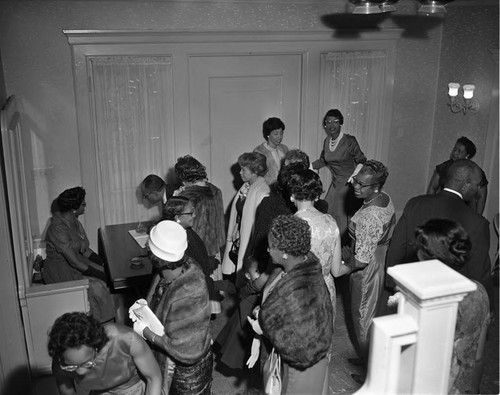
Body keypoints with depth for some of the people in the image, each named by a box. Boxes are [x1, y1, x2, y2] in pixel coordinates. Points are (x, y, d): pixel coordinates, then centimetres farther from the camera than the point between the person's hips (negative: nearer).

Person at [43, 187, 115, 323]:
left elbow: (84, 249, 9)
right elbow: (74, 261, -26)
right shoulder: (58, 228, -26)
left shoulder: (73, 221, 2)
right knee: (97, 287, -23)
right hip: (60, 270, -8)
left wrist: (104, 263, 0)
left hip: (75, 262, 8)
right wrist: (100, 275, -21)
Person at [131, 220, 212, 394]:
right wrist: (147, 305, -11)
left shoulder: (187, 299, -40)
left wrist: (146, 332, -24)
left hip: (187, 368, -7)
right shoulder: (185, 265, -17)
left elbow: (187, 352, -30)